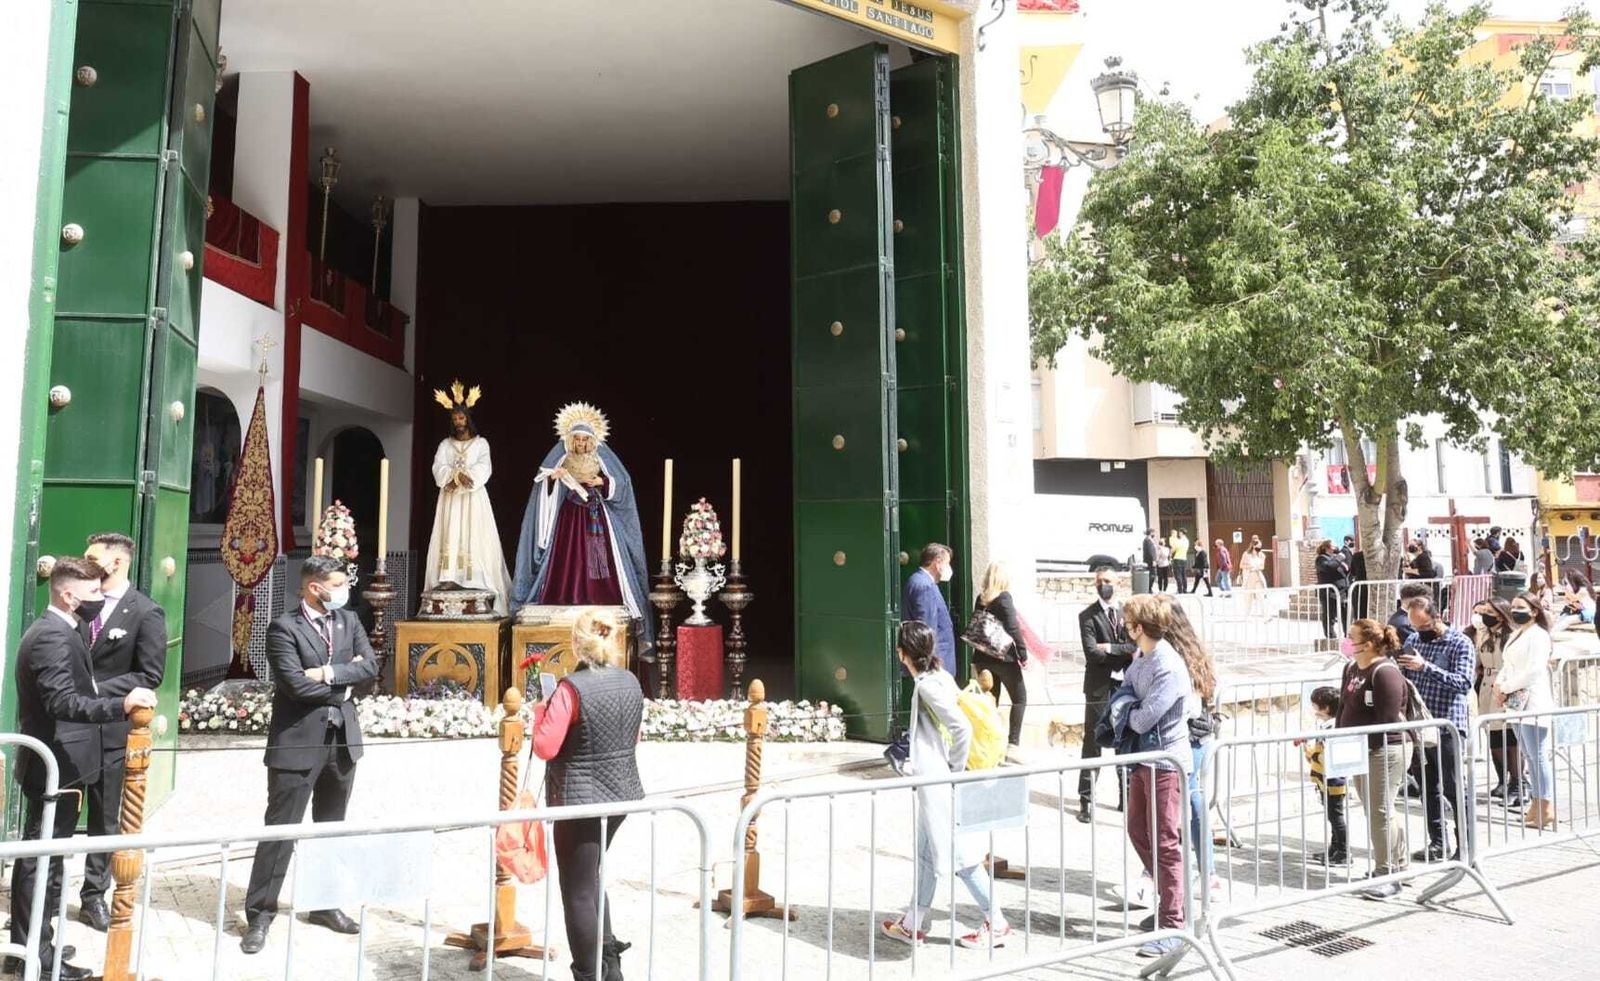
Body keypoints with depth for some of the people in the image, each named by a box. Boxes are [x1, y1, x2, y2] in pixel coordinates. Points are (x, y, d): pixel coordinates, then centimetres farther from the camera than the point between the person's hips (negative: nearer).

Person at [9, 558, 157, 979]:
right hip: (56, 765, -11)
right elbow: (63, 702, -33)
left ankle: (32, 944, 30)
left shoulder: (57, 631, 13)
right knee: (41, 858, -1)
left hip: (56, 761, 11)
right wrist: (121, 704, -45)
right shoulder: (52, 637, -21)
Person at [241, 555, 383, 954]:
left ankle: (325, 904, 28)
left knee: (331, 829, 16)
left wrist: (329, 673, -15)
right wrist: (342, 687, -7)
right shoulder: (284, 628, -11)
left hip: (341, 738, 6)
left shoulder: (349, 620, 8)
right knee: (280, 830, 1)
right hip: (298, 741, -6)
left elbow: (370, 666, -2)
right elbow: (296, 684, -20)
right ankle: (260, 914, 12)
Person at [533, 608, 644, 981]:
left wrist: (540, 713, -2)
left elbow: (545, 747, -18)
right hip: (621, 793, 7)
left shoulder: (572, 687, -19)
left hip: (580, 798, -7)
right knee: (590, 877, 26)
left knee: (578, 891, 7)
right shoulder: (630, 682, 2)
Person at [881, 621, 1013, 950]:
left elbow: (963, 728, -24)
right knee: (927, 852, 15)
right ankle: (912, 924, 25)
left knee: (959, 854, 0)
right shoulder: (937, 677, 9)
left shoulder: (928, 685, -18)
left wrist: (954, 769, -12)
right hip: (934, 781, 10)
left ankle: (996, 924, 10)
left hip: (939, 784, -10)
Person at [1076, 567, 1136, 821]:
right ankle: (1085, 800, 2)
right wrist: (1124, 653, -9)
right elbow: (1092, 653, -14)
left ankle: (1126, 796, 24)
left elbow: (1135, 646, -3)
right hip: (1100, 686, -4)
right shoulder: (1088, 616, -3)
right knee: (1092, 743, -3)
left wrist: (1110, 648, -14)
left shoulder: (1125, 613, 9)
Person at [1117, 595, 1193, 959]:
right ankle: (1171, 894, 35)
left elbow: (1143, 719, -24)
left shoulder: (1169, 668, -23)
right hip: (1144, 758, 9)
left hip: (1167, 762, -9)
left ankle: (1172, 928, 7)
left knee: (1166, 843, -2)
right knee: (1138, 830, 18)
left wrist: (1127, 712, -3)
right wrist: (1131, 711, -5)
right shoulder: (1140, 659, 5)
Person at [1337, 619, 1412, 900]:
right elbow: (1344, 707, 16)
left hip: (1385, 750, -9)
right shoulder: (1351, 668, 11)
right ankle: (1397, 863, 33)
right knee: (1375, 810, 18)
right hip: (1361, 751, 9)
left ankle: (1387, 876, 5)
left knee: (1379, 812, -5)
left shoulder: (1385, 672, -17)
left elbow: (1387, 719, -21)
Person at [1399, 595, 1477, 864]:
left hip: (1447, 728, -6)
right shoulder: (1413, 640, 11)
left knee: (1456, 790, 0)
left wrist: (1426, 667, -26)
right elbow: (1403, 677, 19)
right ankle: (1437, 843, 22)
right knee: (1428, 789, 13)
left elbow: (1463, 682, -19)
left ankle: (1465, 848, 9)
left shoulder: (1460, 643, -7)